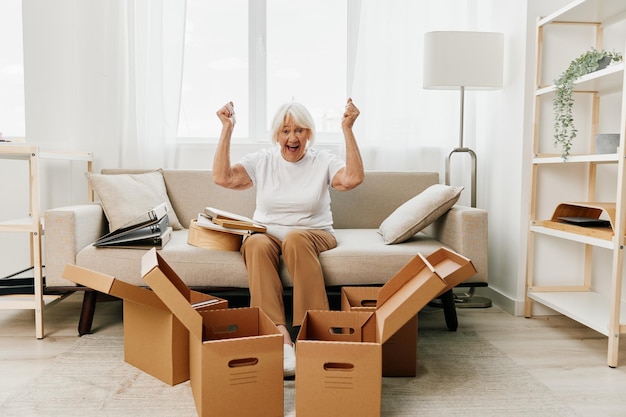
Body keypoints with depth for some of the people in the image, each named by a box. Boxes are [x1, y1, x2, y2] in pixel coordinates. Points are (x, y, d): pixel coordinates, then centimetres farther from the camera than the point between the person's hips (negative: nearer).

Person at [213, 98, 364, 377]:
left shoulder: (323, 161, 5)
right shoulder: (262, 161, 8)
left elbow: (353, 178, -15)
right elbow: (222, 177, -4)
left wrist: (347, 129, -17)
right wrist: (227, 129, -7)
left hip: (313, 234, -1)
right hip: (267, 233, 1)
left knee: (295, 238, -37)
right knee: (256, 244, -35)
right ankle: (279, 334, -41)